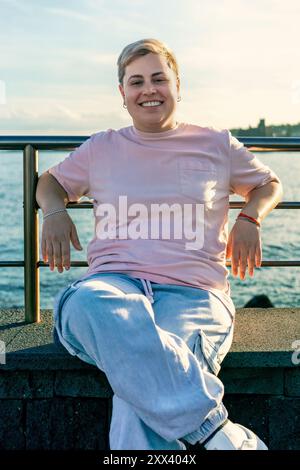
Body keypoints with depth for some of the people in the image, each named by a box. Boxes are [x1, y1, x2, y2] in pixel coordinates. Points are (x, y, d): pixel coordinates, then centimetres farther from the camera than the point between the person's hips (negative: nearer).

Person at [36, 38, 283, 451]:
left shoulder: (217, 144, 18)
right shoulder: (101, 148, 21)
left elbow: (269, 184, 31)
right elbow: (50, 182, 34)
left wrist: (249, 219, 8)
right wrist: (55, 212, 11)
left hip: (192, 292, -1)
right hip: (114, 281, 1)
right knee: (83, 305, -42)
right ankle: (212, 428, -43)